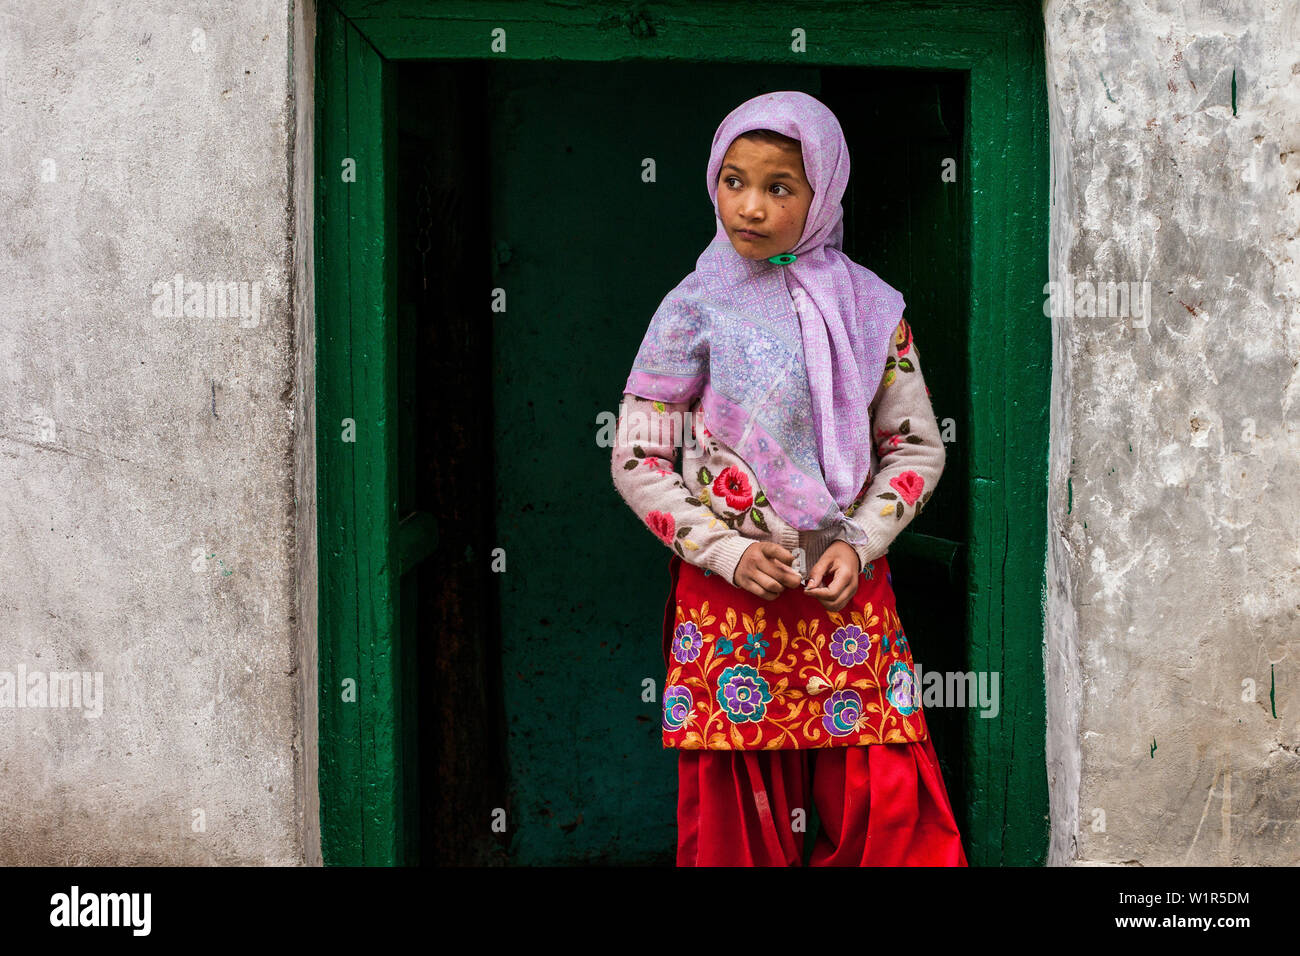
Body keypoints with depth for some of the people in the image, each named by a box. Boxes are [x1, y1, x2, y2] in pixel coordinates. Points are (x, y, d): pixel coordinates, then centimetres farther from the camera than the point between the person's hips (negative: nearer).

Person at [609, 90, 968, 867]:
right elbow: (636, 460, 0)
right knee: (735, 814, 3)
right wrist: (727, 553, -10)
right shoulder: (694, 310, -1)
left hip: (849, 590, 2)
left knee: (886, 811, -1)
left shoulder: (869, 306, 3)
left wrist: (859, 542, -7)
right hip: (728, 596, -1)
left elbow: (917, 445, 8)